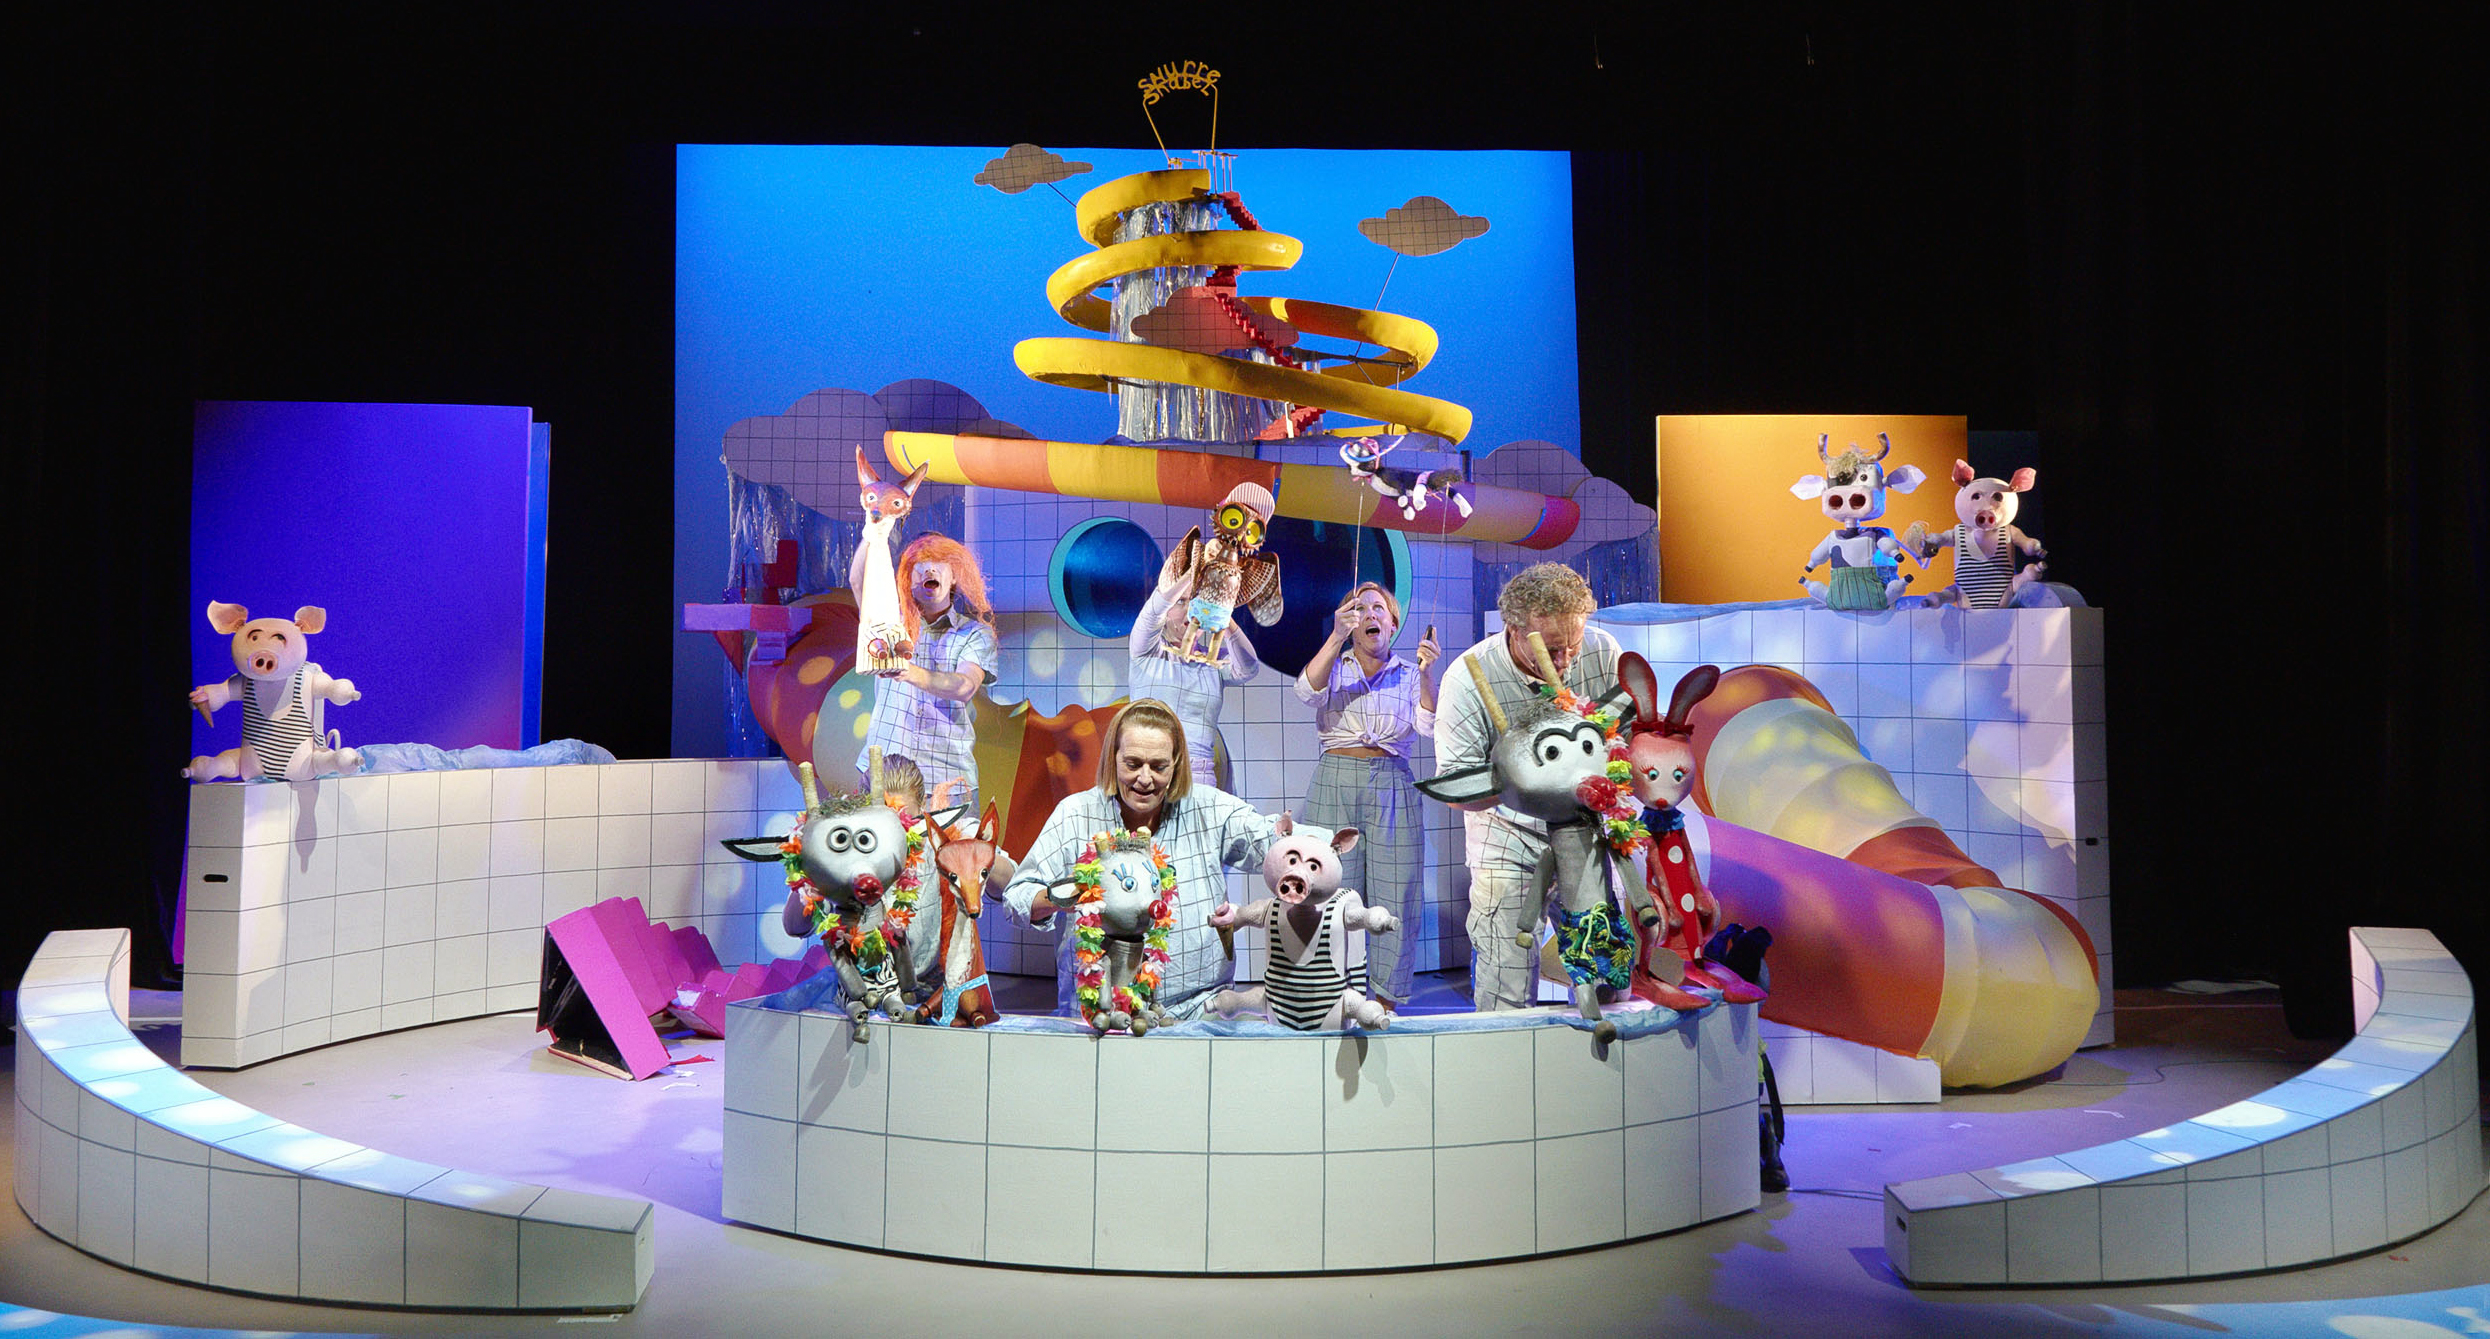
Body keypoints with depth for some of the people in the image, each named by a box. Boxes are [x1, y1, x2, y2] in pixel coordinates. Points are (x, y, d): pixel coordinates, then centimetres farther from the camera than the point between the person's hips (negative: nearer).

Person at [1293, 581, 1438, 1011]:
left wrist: (1426, 673, -18)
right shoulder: (1333, 668, 12)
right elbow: (1308, 691, -12)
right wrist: (1336, 637, -24)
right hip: (1335, 782, -1)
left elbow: (1429, 725, -3)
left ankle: (1386, 999, 11)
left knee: (1394, 895, -1)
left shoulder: (1409, 676, 14)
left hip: (1393, 786, 1)